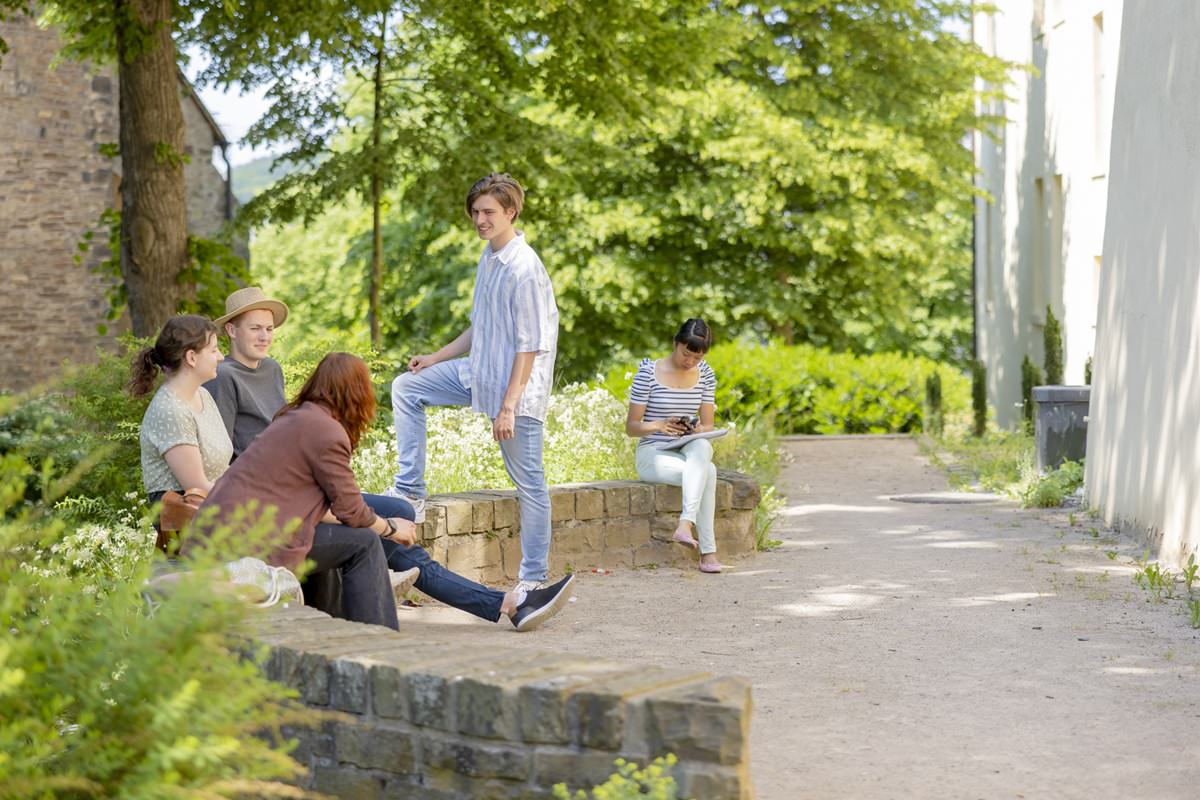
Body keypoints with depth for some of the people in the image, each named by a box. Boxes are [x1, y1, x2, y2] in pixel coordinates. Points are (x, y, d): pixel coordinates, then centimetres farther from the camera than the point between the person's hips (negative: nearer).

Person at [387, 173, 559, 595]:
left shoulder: (524, 268, -20)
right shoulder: (488, 257, 7)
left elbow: (530, 346, -21)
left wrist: (508, 407, -22)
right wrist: (437, 357, 18)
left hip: (516, 385, -9)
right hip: (481, 372, 9)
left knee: (528, 482, 0)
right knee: (406, 388, 10)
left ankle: (534, 577, 8)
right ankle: (409, 491, 10)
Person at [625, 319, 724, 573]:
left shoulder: (704, 374, 9)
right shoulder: (648, 373, -5)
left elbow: (708, 426, 9)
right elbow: (631, 427, -3)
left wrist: (697, 431, -15)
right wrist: (658, 426, -23)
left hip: (691, 450, 4)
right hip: (652, 454, -4)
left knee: (701, 447, -35)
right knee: (707, 472, -32)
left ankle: (685, 524, -44)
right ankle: (707, 551, -34)